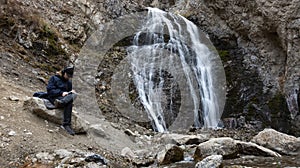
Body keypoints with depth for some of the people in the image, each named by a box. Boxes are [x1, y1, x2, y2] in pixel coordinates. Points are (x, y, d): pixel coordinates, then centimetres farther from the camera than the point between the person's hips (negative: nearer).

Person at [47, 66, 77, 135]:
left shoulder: (69, 82, 26)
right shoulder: (54, 78, 7)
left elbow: (69, 90, 27)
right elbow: (50, 90, -5)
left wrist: (71, 91, -1)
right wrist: (61, 93, -19)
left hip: (65, 97, 5)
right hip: (55, 98, -5)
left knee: (74, 95, -33)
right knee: (69, 103, -36)